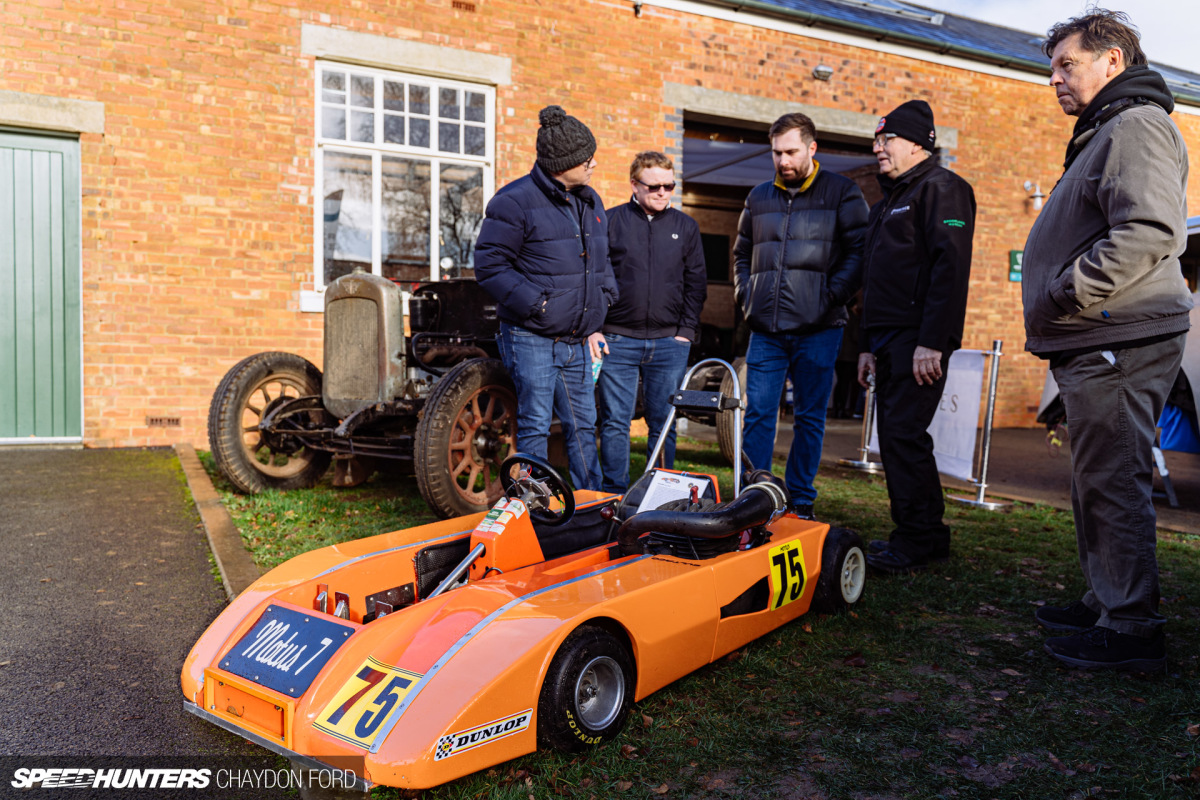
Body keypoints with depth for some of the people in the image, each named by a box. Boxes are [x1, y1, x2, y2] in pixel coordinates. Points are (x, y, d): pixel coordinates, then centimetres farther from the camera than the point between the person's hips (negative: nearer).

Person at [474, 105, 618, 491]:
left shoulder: (590, 202, 12)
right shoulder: (515, 202, -12)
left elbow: (601, 259, 26)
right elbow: (489, 265, -13)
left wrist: (603, 300, 10)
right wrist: (535, 303, -18)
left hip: (577, 341, 7)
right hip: (532, 339, -7)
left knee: (583, 427, 14)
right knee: (535, 427, 0)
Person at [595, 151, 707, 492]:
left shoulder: (685, 226, 11)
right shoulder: (610, 221, 2)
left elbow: (696, 282, 12)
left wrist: (686, 331, 3)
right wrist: (595, 329, -4)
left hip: (670, 343, 2)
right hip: (618, 340, -2)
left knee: (664, 424, 7)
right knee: (615, 423, 1)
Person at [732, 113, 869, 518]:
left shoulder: (841, 192, 3)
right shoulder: (759, 197, 15)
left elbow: (859, 252, -3)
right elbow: (742, 253, 24)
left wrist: (830, 296, -12)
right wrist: (745, 294, 9)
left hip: (817, 329, -3)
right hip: (766, 327, 3)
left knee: (810, 417, 5)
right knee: (757, 413, 1)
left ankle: (800, 502, 15)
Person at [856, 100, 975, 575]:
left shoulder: (940, 188, -5)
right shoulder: (888, 201, 25)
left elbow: (951, 266, -17)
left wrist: (932, 341, -24)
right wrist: (868, 346, 20)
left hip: (918, 339, -10)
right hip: (888, 340, 10)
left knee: (904, 434, -12)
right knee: (894, 437, 9)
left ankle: (917, 543, -5)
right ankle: (928, 536, 18)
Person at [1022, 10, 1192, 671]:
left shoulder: (1136, 125, -9)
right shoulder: (1103, 134, 25)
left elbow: (1150, 232, -24)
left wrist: (1067, 294, -19)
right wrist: (1057, 319, 20)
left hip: (1118, 343, -11)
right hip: (1096, 343, 11)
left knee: (1112, 481, -7)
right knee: (1097, 481, 15)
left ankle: (1131, 628, 2)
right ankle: (1106, 603, 26)